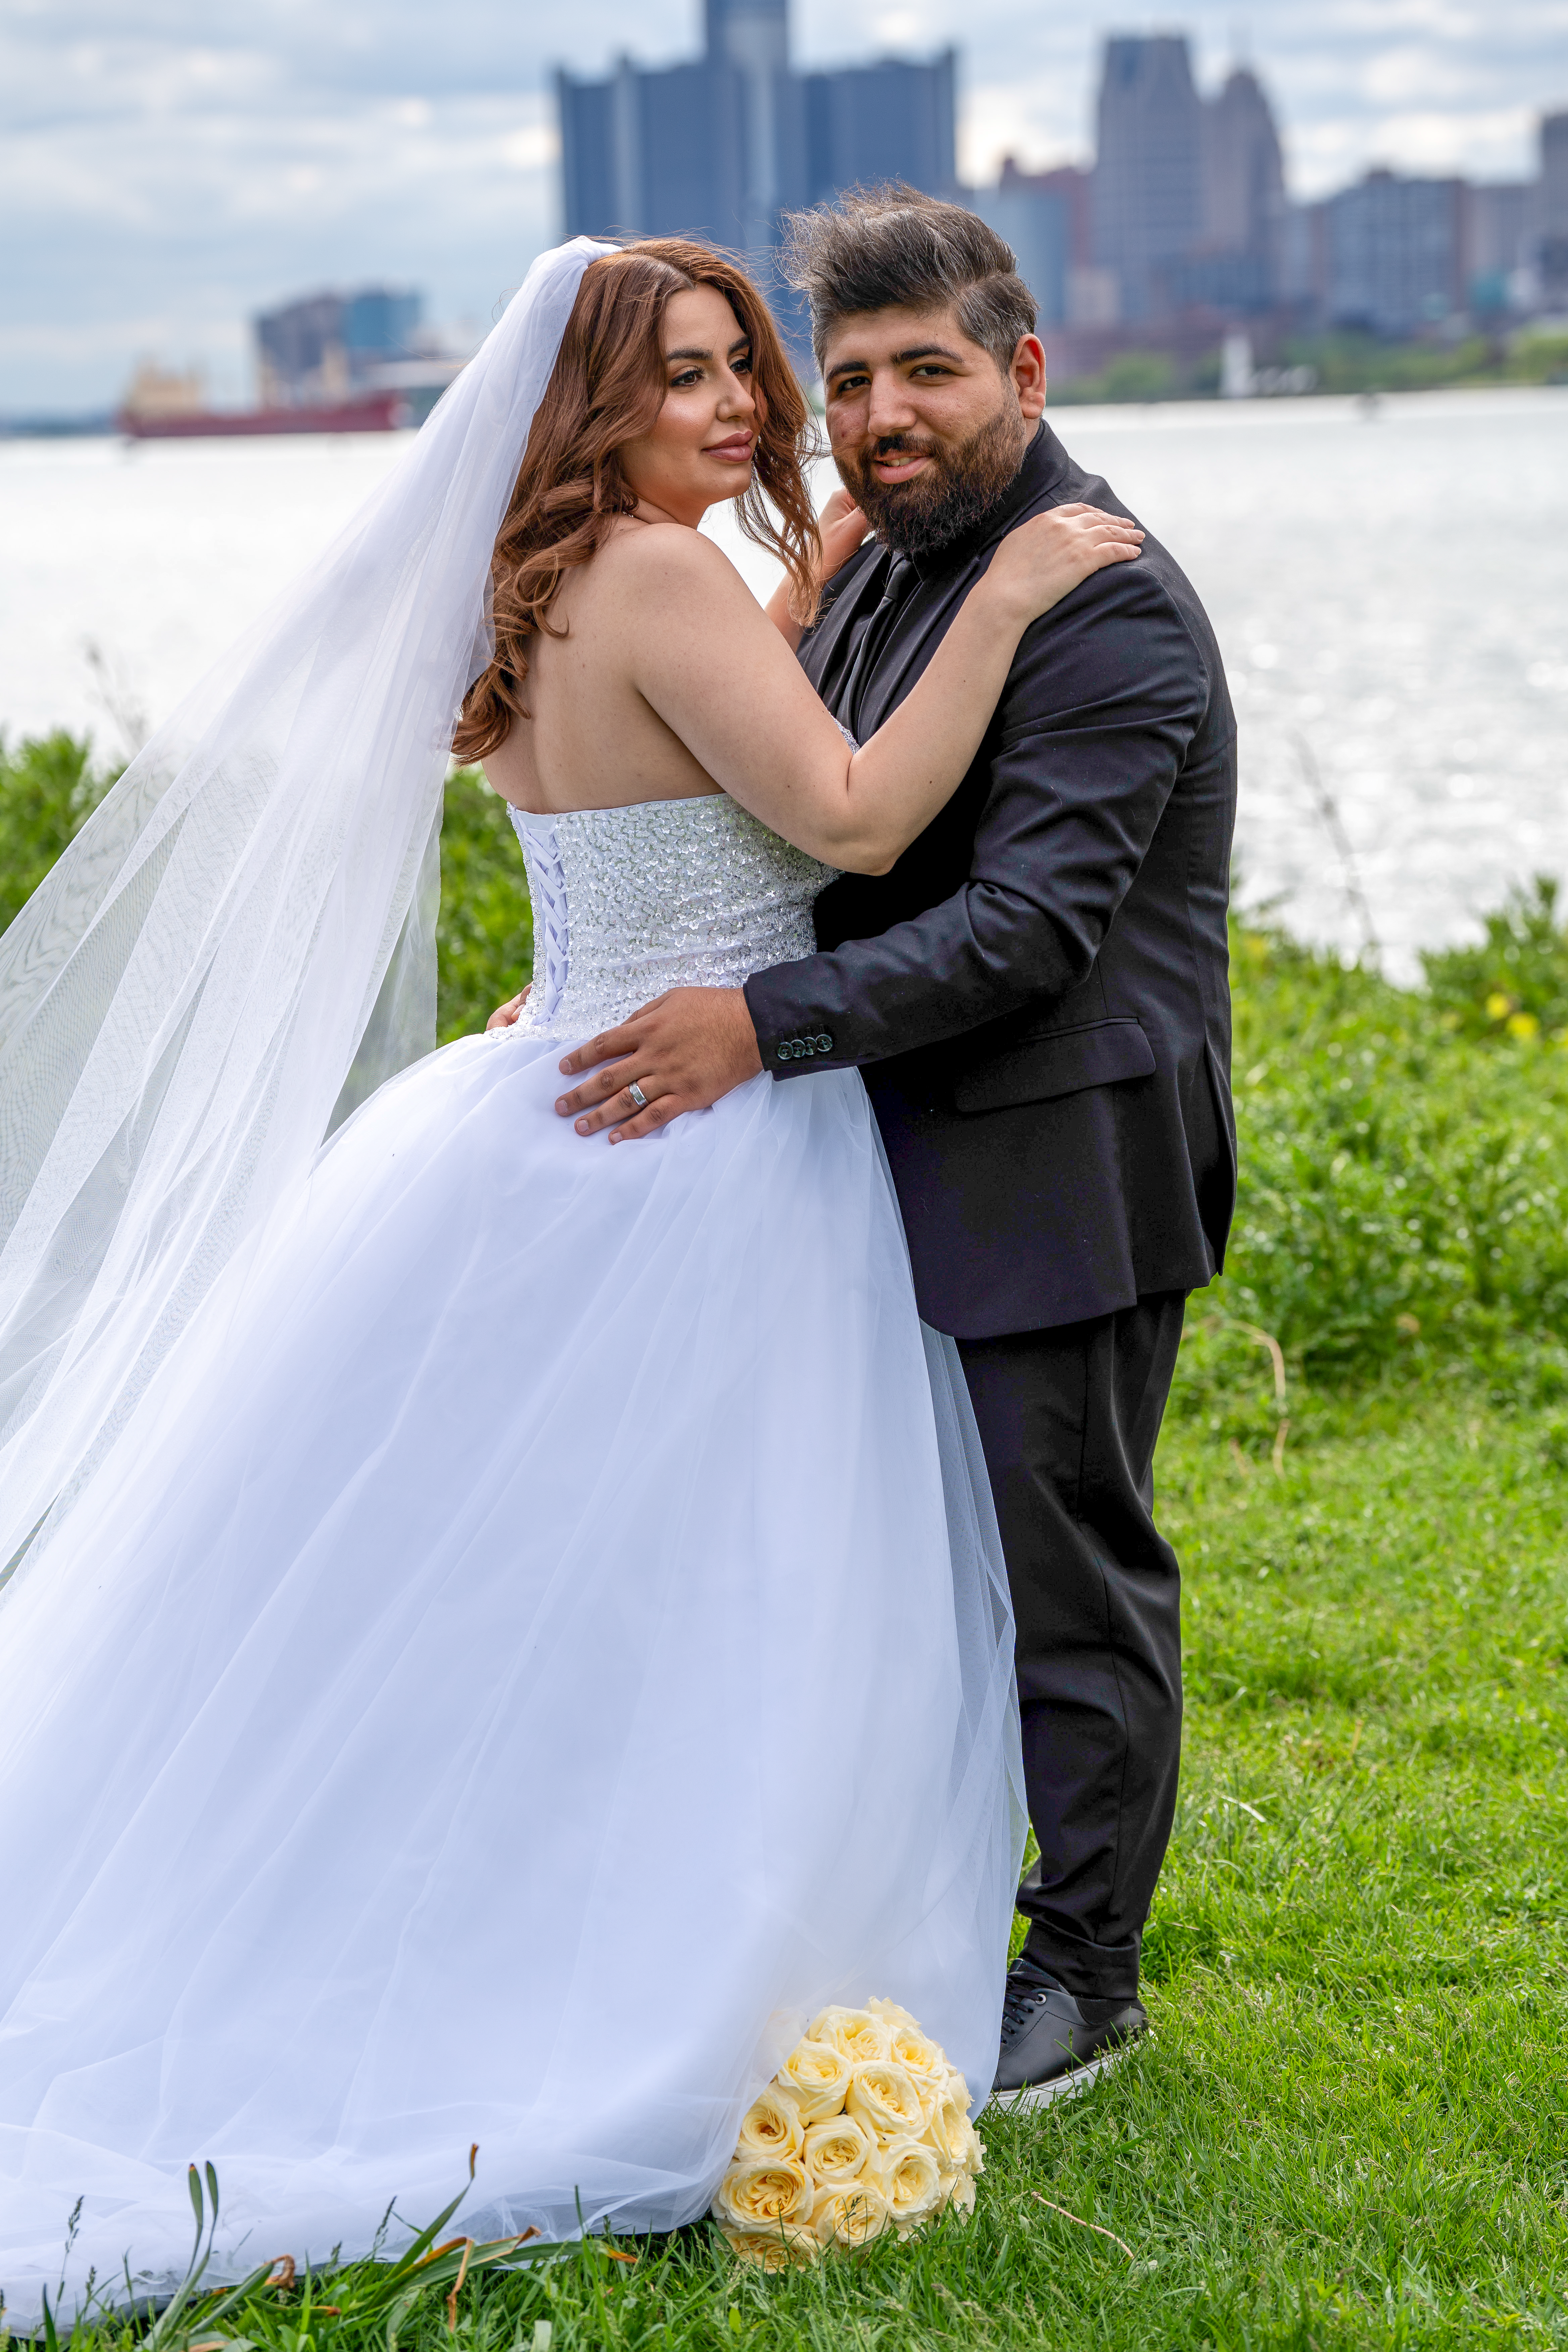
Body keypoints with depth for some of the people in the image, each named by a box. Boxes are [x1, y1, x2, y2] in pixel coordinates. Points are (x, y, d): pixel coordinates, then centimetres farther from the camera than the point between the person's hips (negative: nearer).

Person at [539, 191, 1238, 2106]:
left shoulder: (1104, 604, -17)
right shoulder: (879, 577, 13)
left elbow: (1028, 922, -25)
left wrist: (764, 1024, -29)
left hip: (1061, 1176, -9)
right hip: (912, 1170, 9)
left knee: (1071, 1573, 3)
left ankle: (1083, 1966, 17)